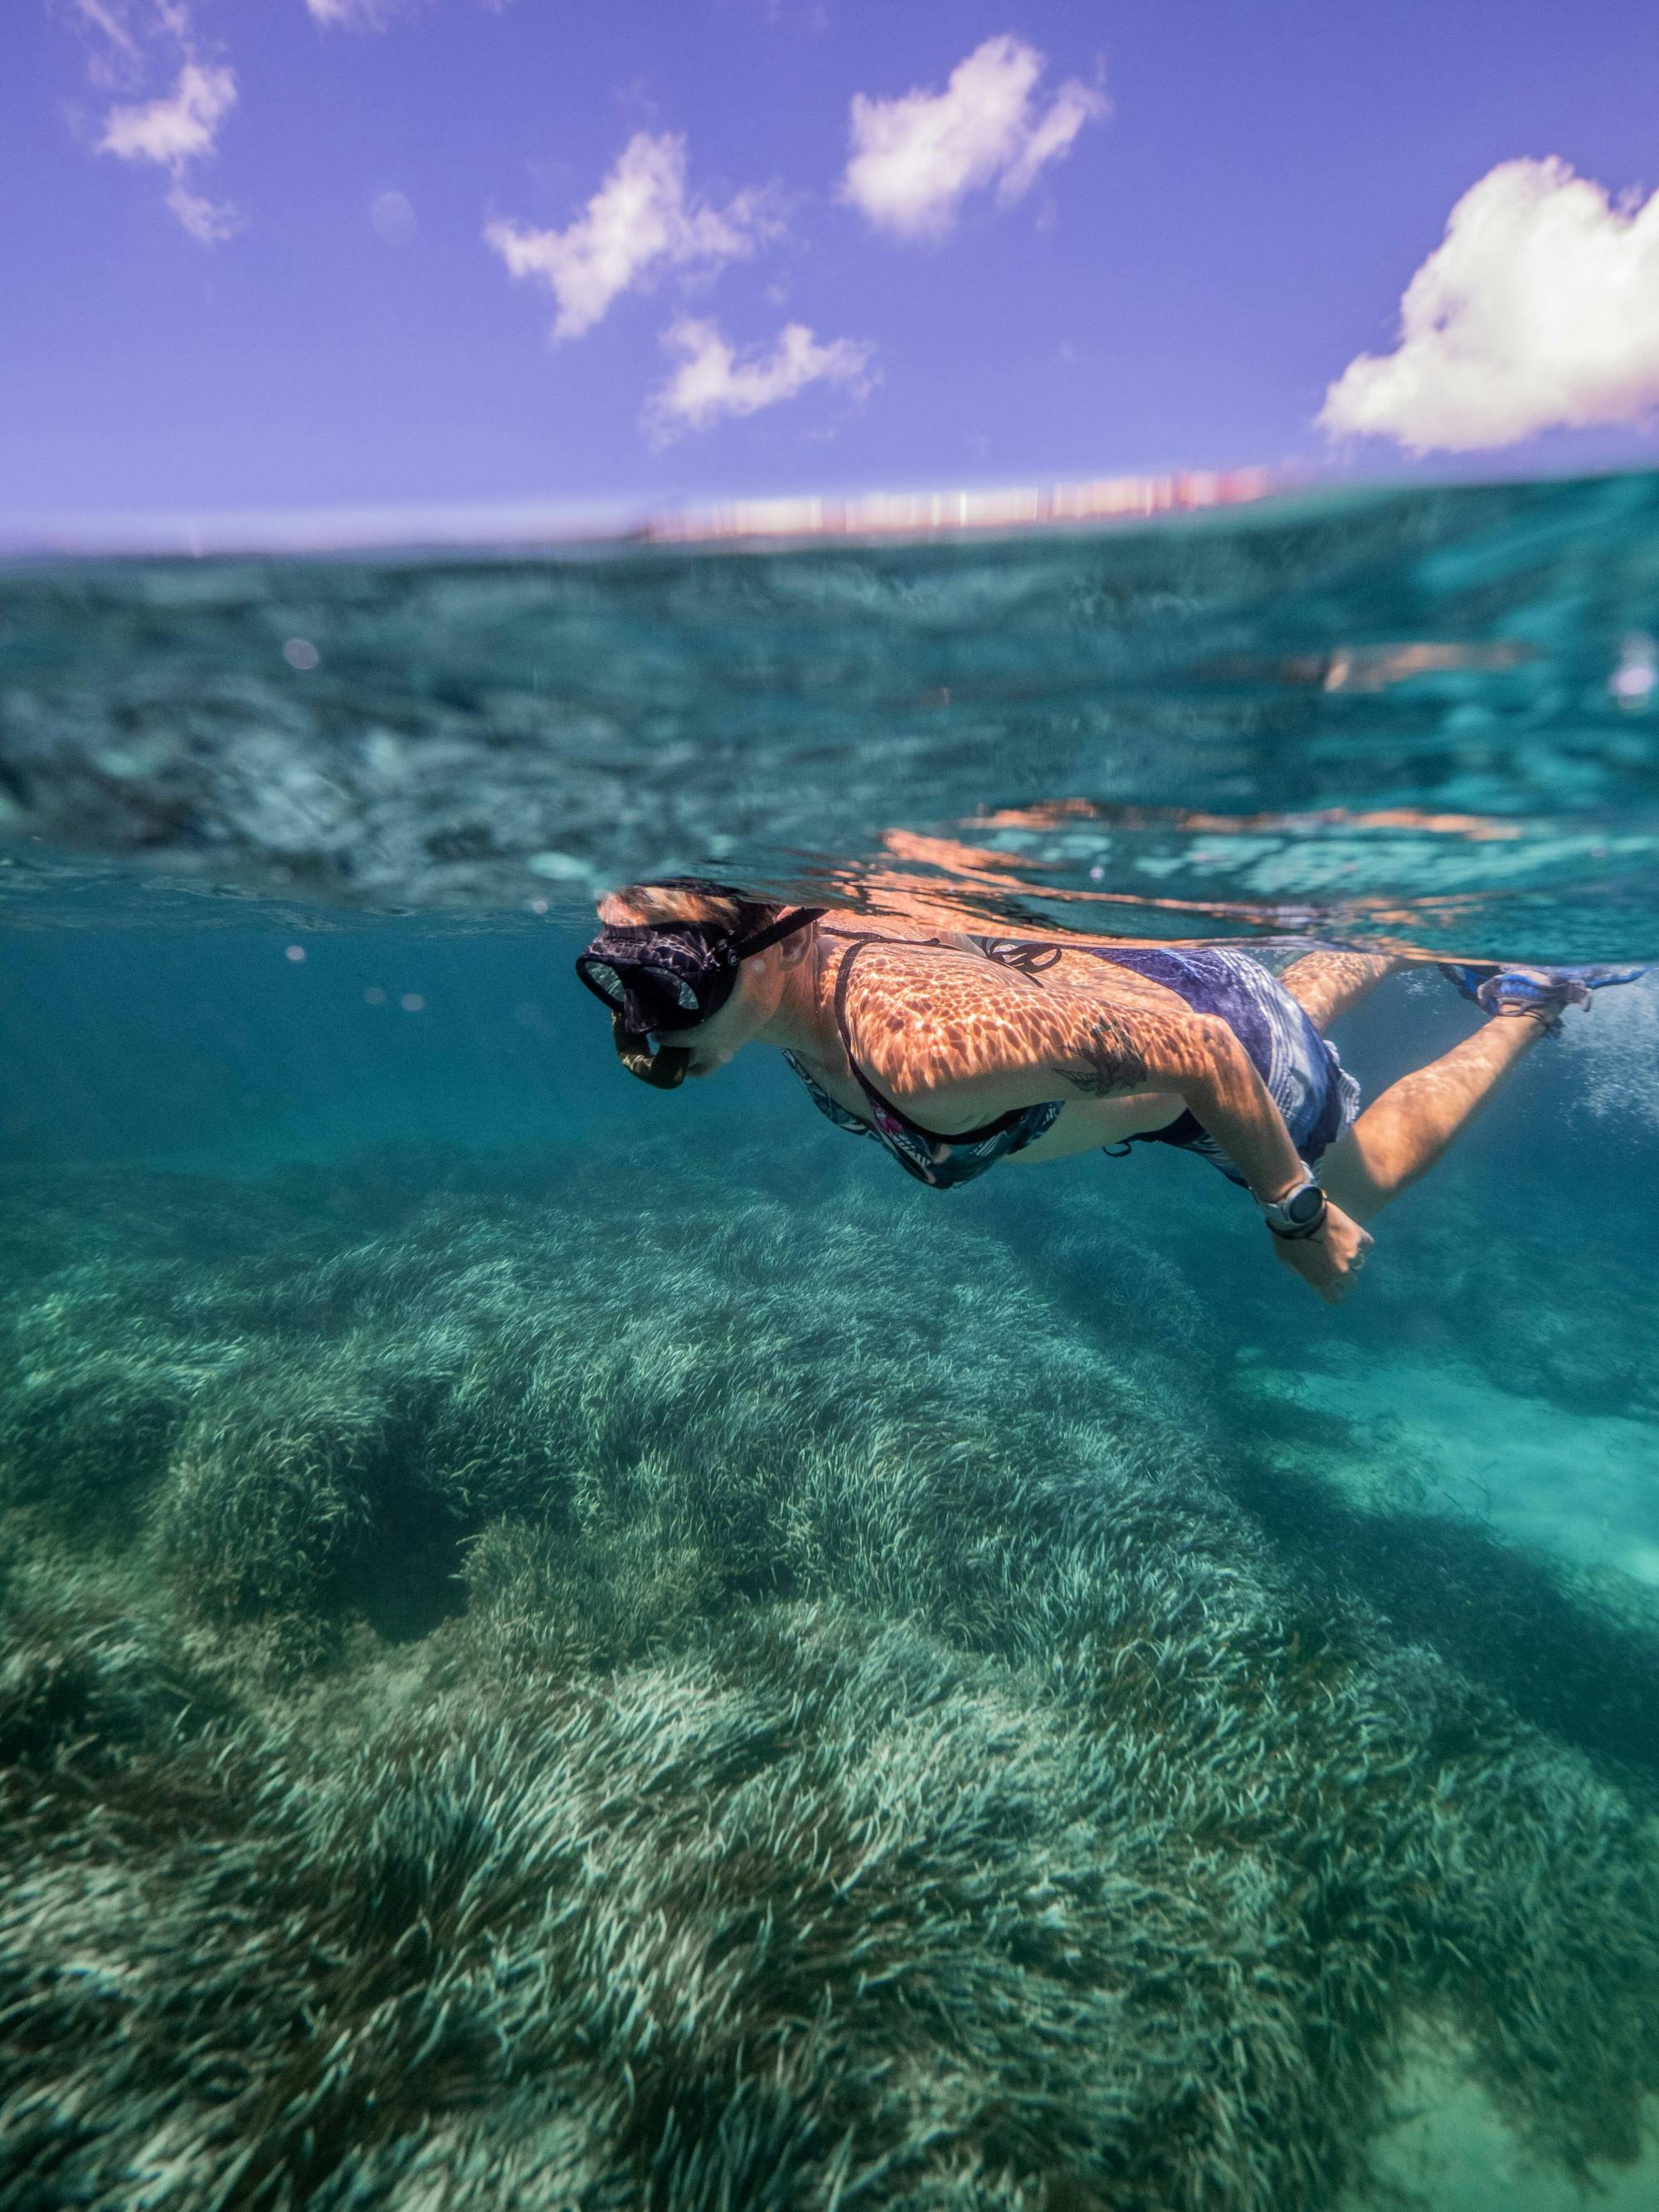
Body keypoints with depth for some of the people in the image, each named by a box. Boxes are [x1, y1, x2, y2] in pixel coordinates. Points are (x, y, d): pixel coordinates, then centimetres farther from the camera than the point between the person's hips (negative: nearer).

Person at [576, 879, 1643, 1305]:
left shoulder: (918, 1048, -46)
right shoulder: (792, 936, -21)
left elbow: (1197, 1053, -37)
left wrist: (1299, 1217, -23)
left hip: (1217, 1028, -6)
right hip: (1113, 974, 6)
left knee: (1362, 1183, 27)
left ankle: (1525, 1008, 40)